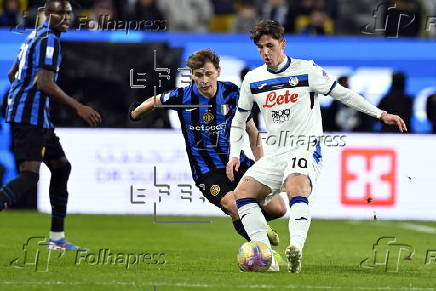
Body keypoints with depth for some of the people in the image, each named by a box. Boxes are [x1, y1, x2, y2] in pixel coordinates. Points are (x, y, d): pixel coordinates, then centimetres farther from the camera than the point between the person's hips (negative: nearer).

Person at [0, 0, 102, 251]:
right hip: (30, 116, -11)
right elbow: (44, 82, -24)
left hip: (36, 117, 11)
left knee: (61, 167, 18)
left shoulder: (36, 36, 18)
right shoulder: (50, 40, -13)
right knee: (30, 176, -19)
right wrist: (78, 107, -24)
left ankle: (57, 237, 23)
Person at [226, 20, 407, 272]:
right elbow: (239, 118, 20)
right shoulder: (252, 79, 9)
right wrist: (234, 155, 11)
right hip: (274, 154, 6)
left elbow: (342, 94, 3)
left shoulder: (307, 71, -3)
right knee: (243, 193, -12)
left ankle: (296, 248, -49)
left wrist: (380, 114, -1)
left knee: (296, 190, -33)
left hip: (306, 149, -6)